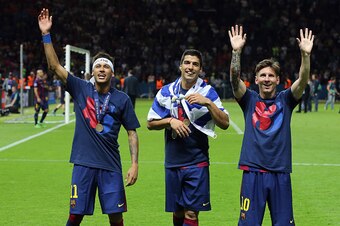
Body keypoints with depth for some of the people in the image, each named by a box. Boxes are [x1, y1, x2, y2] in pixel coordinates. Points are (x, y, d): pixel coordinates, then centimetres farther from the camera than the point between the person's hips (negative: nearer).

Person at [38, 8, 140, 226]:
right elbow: (55, 66, -3)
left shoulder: (122, 99, 2)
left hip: (110, 166, 0)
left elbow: (132, 133, 5)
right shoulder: (81, 89, 3)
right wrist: (46, 34, -11)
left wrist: (135, 164, -4)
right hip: (83, 163, 0)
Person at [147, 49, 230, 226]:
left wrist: (208, 102, -21)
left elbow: (224, 123, -10)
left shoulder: (207, 92, -2)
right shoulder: (166, 92, 5)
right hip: (172, 162, 3)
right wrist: (170, 121, -9)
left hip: (197, 163, -3)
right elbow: (150, 123, 8)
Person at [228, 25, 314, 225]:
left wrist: (306, 54, -23)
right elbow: (234, 79, -10)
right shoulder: (249, 100, 5)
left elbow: (303, 80, -8)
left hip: (280, 173, 1)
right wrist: (237, 51, -23)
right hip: (253, 172, -1)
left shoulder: (285, 100, 7)